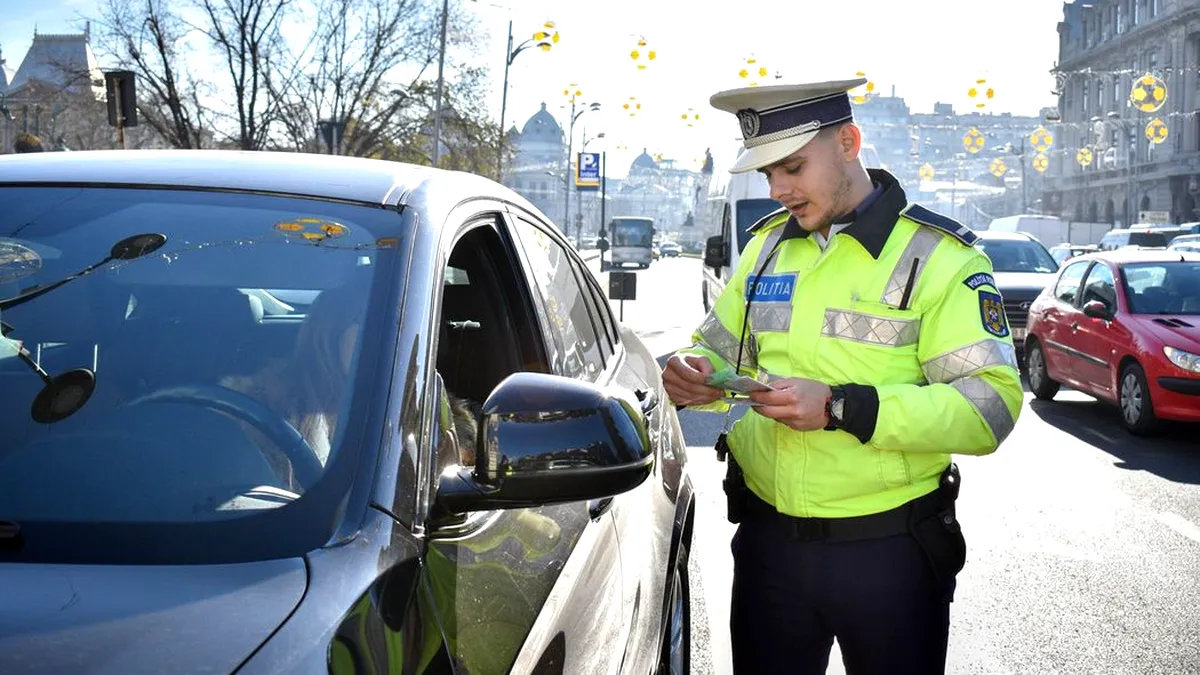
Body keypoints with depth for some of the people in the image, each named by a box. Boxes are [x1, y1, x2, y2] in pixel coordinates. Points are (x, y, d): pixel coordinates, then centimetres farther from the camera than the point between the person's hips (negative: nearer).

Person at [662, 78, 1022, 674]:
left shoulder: (939, 256, -10)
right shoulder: (767, 245, 8)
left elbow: (992, 404, -18)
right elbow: (718, 348, 18)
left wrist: (842, 407, -27)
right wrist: (693, 372, -7)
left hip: (890, 553, -4)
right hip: (767, 541, 5)